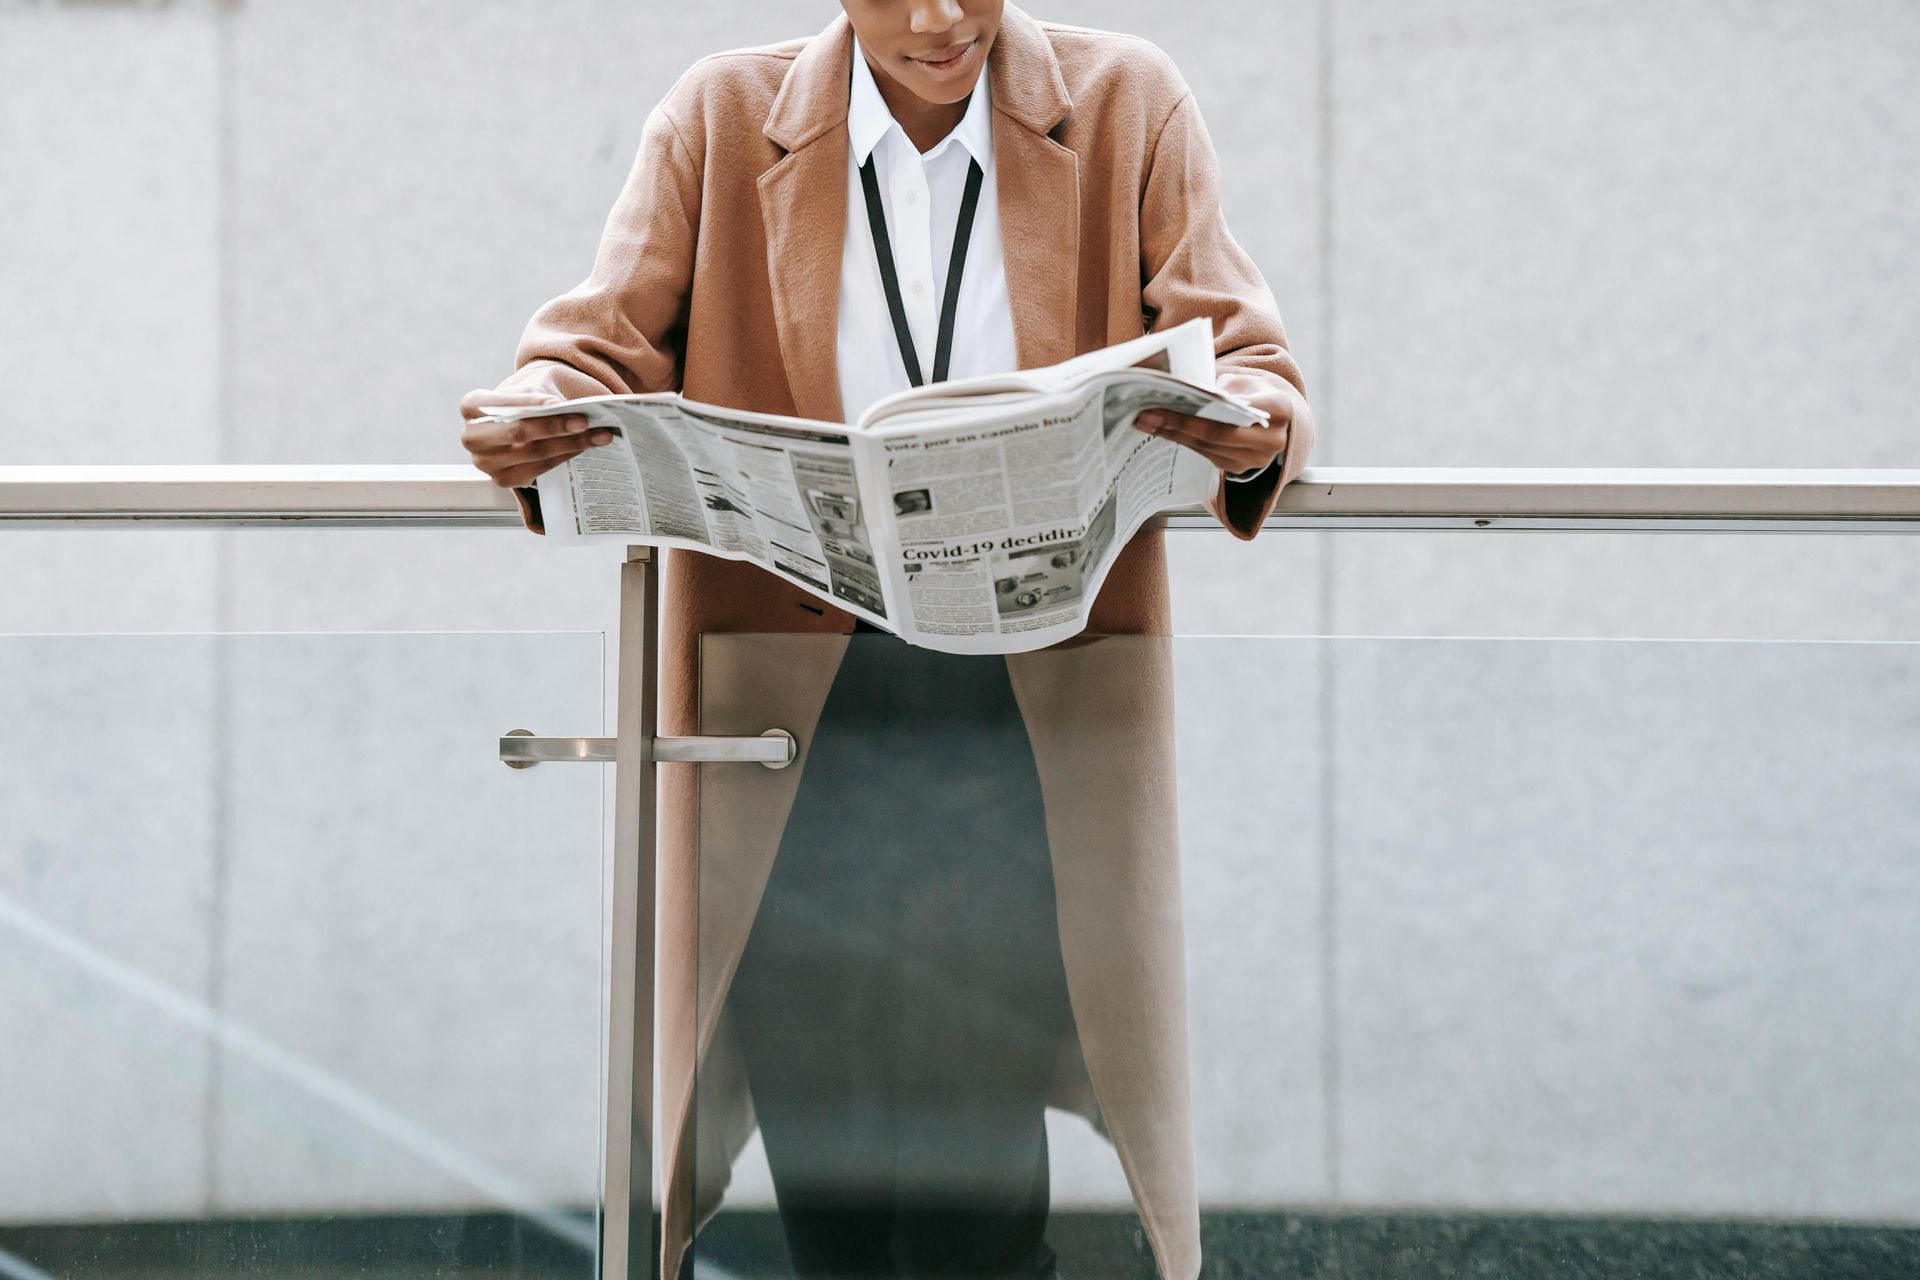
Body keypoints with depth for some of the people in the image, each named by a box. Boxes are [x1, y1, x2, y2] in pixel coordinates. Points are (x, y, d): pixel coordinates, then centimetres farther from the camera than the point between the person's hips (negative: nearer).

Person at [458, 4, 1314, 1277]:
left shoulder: (1130, 108, 5)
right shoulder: (721, 120, 7)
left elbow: (1249, 358, 2)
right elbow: (609, 346, 8)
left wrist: (1255, 427, -23)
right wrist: (534, 411, -17)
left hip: (1039, 710, -1)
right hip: (791, 702, 1)